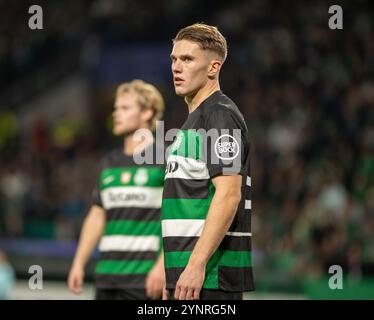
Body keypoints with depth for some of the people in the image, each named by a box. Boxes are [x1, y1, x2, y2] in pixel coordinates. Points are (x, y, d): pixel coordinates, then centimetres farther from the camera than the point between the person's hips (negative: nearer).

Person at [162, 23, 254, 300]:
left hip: (210, 277, -10)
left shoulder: (220, 115, -9)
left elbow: (228, 194, -19)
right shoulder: (194, 119, 21)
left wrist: (196, 265, -24)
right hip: (188, 275, 10)